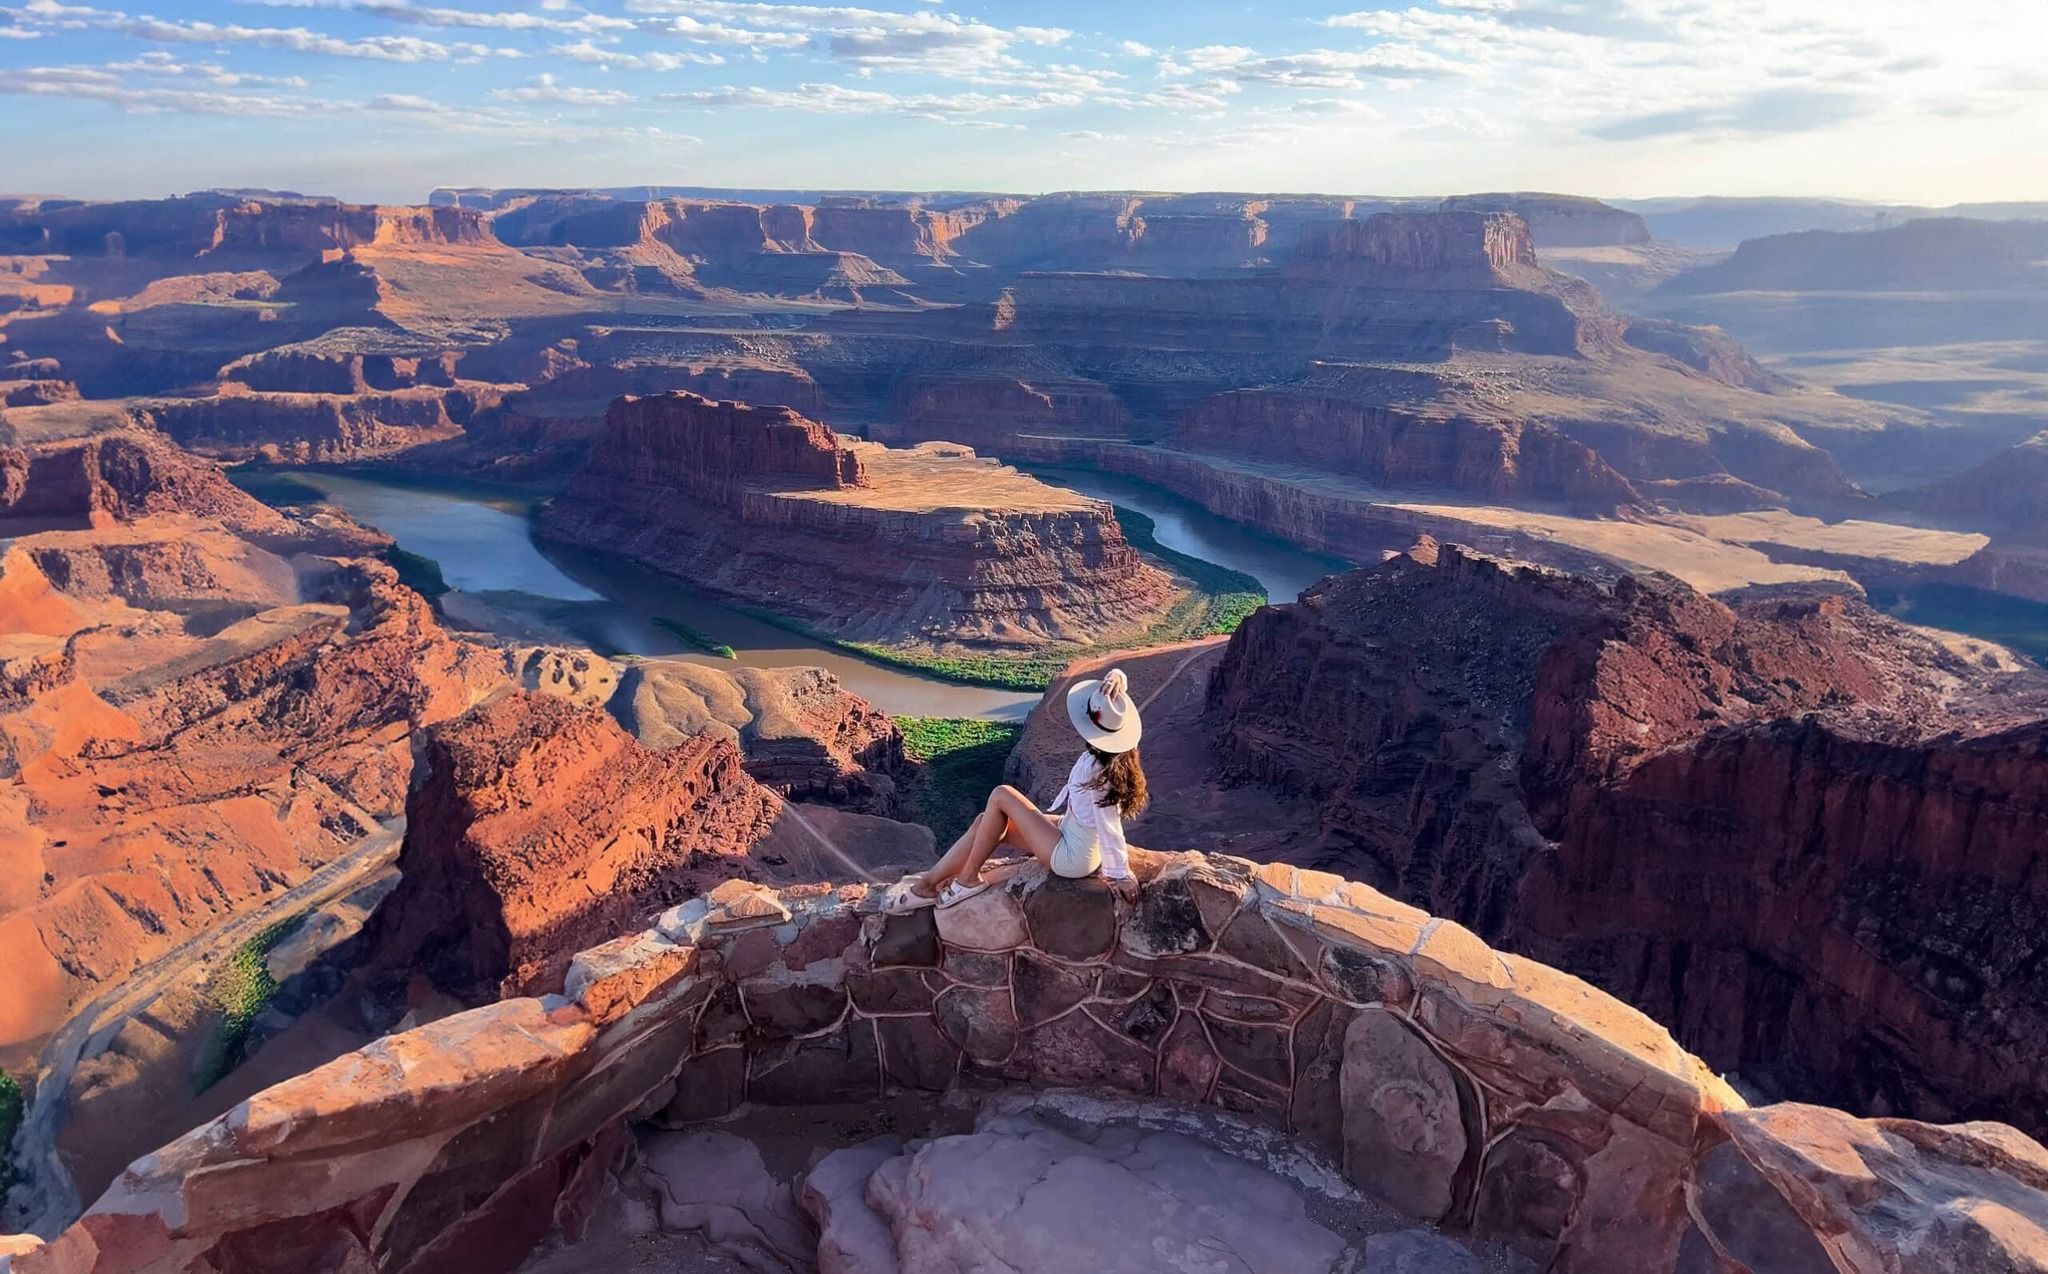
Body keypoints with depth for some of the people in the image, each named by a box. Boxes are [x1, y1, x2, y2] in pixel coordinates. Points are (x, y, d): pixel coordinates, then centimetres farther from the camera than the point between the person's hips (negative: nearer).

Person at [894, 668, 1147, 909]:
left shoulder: (1095, 770, -32)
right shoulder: (1112, 749, -9)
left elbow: (1110, 827, -26)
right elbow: (1118, 677, -1)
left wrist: (1120, 874, -18)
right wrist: (1116, 679, -22)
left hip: (1073, 858, -9)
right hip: (1071, 832, 9)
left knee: (1000, 796, -11)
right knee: (985, 822, 3)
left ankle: (968, 879, 3)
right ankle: (927, 884, 11)